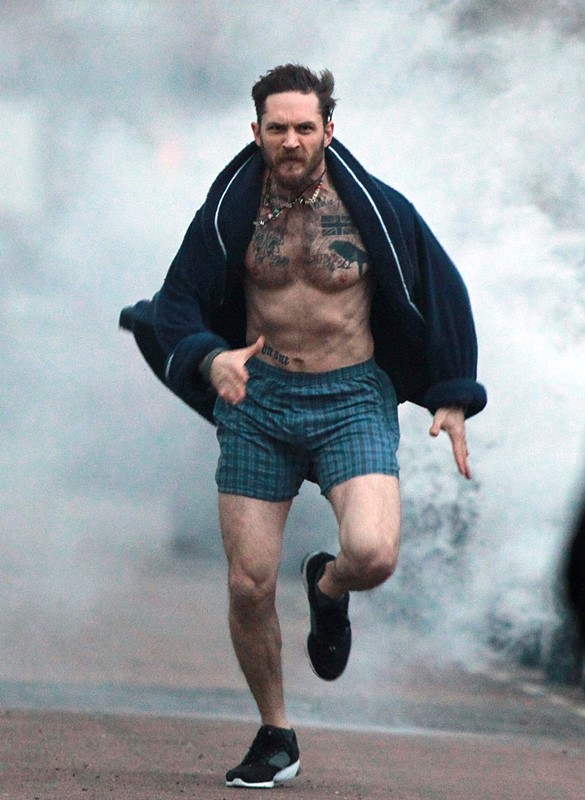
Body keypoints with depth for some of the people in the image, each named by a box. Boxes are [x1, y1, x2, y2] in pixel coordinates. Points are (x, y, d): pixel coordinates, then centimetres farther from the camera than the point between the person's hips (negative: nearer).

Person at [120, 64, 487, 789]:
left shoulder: (377, 211, -4)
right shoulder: (230, 211, -1)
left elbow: (442, 296, 8)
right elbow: (177, 307, 6)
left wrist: (450, 399, 7)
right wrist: (211, 359, -15)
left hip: (351, 401, -2)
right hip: (257, 401, 2)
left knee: (372, 555, -25)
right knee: (248, 587, -3)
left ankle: (328, 588, 14)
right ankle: (274, 737, 19)